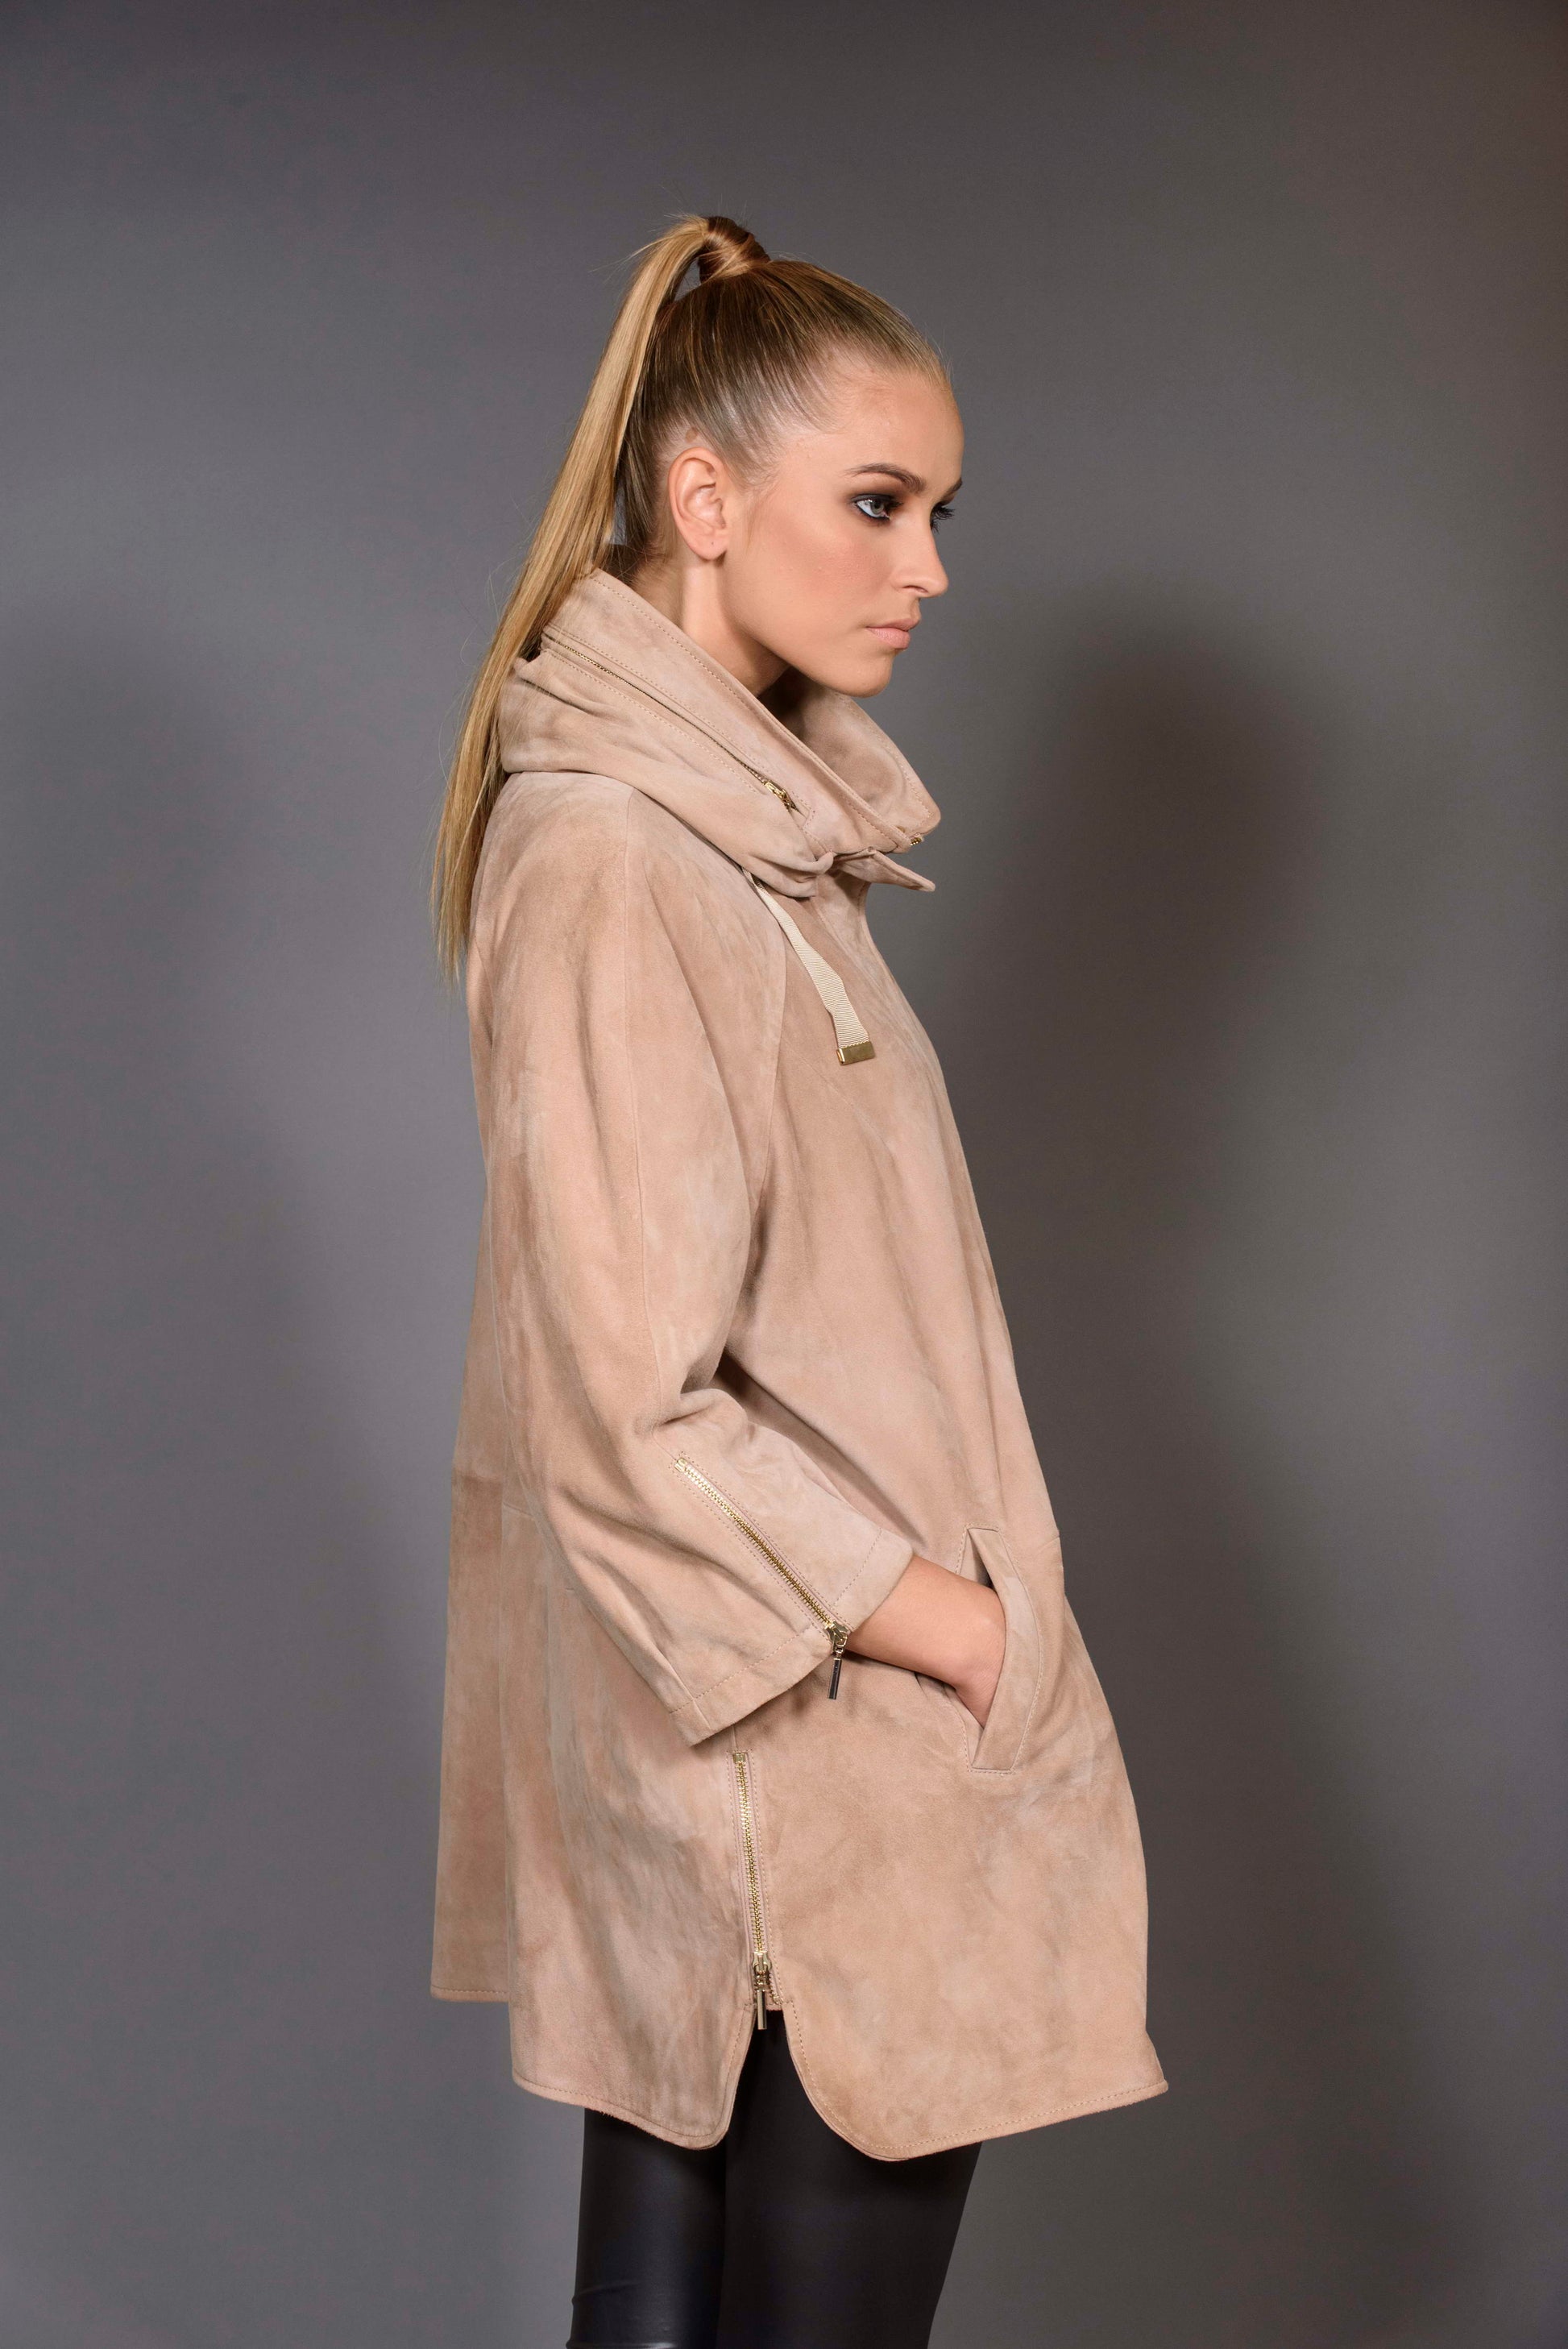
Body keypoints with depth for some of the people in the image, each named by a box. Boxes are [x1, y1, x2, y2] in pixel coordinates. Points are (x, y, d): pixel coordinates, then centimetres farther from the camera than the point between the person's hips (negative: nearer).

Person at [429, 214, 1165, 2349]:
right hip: (821, 1768, -9)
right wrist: (977, 1635, -14)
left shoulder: (753, 816, 12)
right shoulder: (613, 858, -18)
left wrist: (968, 1595, 10)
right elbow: (639, 1418, -21)